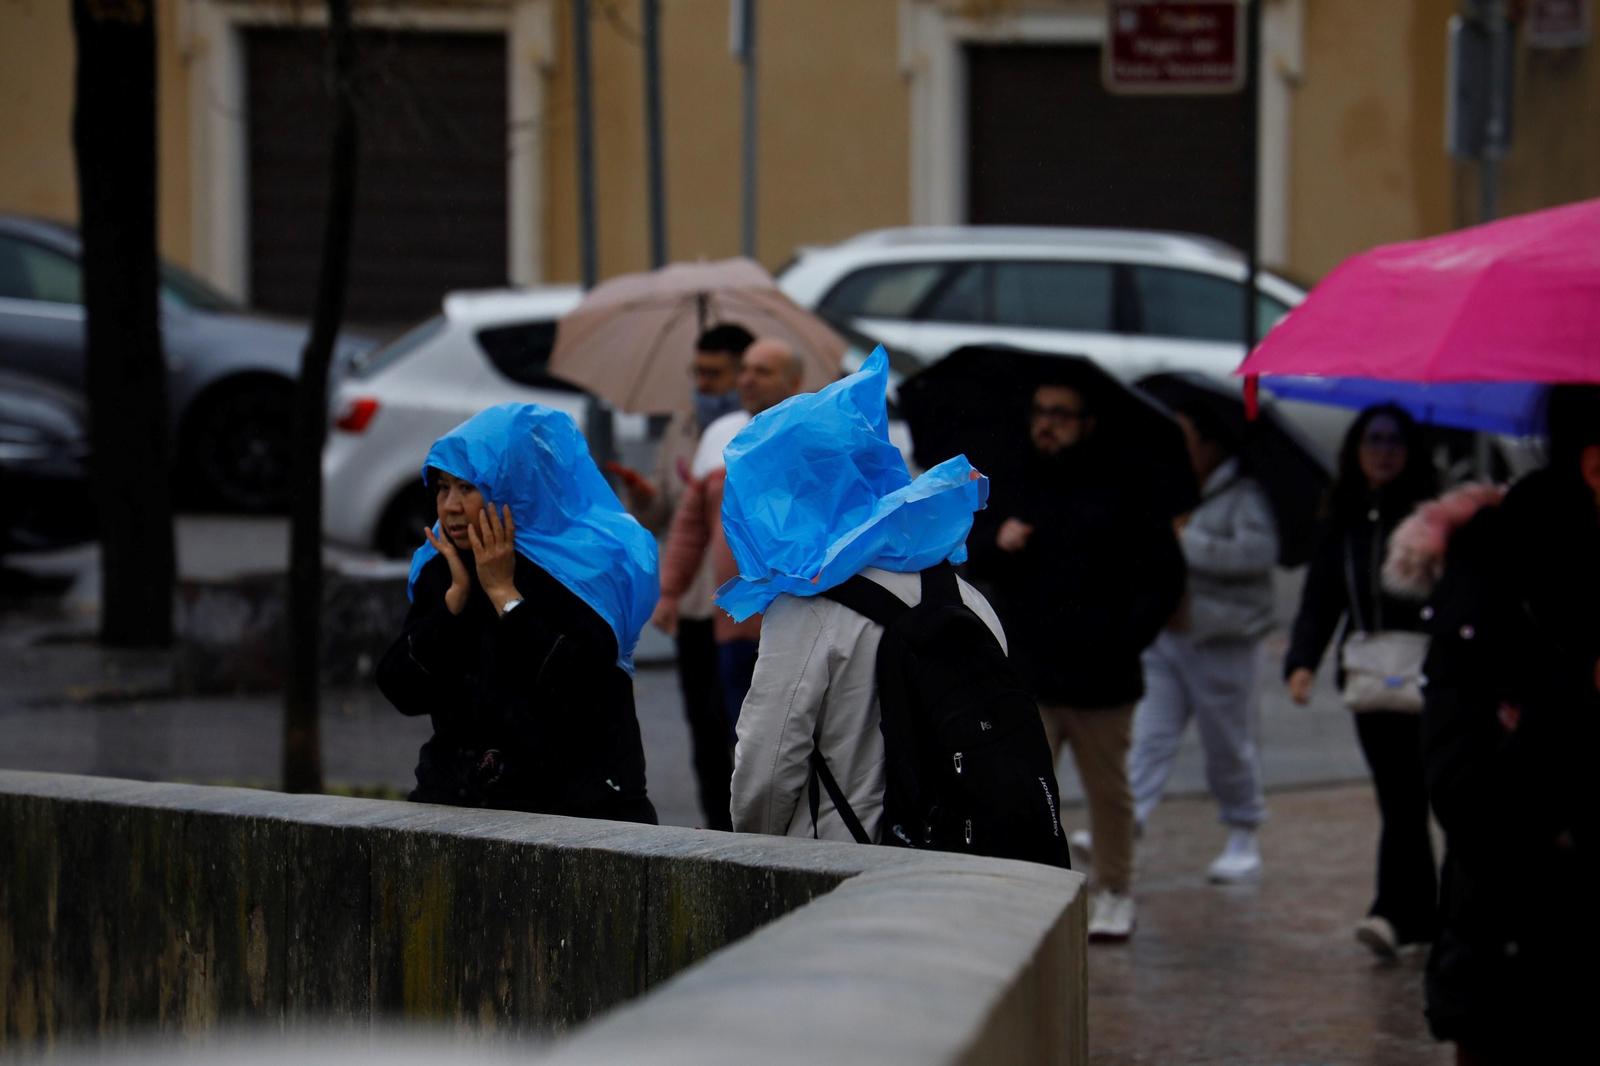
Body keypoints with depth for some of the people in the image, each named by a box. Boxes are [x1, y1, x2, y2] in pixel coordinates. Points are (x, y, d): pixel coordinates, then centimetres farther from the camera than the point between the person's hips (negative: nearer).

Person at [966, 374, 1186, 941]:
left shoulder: (1122, 492, 2)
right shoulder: (1011, 487, 12)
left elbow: (1164, 575, 3)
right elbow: (971, 562, 16)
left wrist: (1129, 638, -7)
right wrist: (995, 543, -6)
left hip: (1100, 677, -2)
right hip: (1024, 676, 2)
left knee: (1108, 791, 10)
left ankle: (1114, 894, 25)